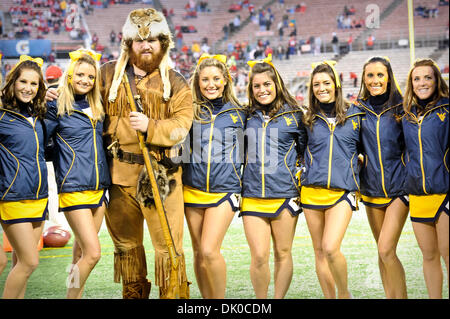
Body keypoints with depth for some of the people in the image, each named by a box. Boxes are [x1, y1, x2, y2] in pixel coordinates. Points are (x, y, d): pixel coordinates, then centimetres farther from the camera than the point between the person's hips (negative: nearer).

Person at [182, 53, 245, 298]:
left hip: (224, 190, -2)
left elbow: (247, 153, 14)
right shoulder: (190, 112, 5)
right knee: (198, 253, 9)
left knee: (209, 251, -15)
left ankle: (220, 301, 3)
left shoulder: (238, 113, 5)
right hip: (193, 190, 2)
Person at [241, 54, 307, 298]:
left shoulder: (293, 115, 4)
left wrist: (300, 175, 0)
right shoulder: (247, 117, 10)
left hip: (285, 194, -1)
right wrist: (240, 180, 13)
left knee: (283, 254, 7)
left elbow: (307, 150, 10)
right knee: (259, 256, -5)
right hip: (252, 196, 1)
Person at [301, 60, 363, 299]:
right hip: (312, 191, 3)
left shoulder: (355, 115, 4)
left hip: (342, 191, -3)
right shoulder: (309, 119, 8)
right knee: (319, 252, 7)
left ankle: (344, 293, 7)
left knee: (330, 248, -16)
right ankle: (329, 297, 20)